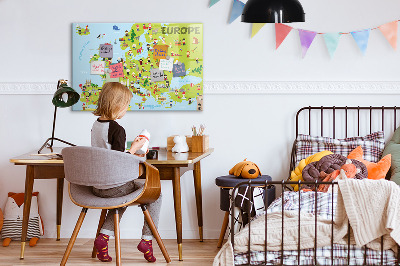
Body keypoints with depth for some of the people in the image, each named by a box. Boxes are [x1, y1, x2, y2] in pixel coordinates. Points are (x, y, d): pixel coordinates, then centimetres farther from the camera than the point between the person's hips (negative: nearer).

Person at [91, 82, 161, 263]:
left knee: (123, 195, 36)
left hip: (96, 186, 8)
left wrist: (129, 154, 20)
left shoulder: (96, 125, 6)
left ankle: (104, 236, 18)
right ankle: (147, 239, 9)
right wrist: (134, 148, -8)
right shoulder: (117, 130, -19)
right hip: (114, 186, -8)